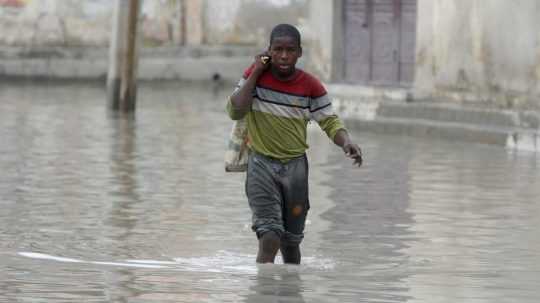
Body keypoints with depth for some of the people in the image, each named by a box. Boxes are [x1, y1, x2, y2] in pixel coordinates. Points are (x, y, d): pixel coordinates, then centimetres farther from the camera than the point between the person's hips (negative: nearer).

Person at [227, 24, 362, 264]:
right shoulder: (256, 75, -6)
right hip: (261, 163, -2)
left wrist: (346, 142, -22)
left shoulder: (311, 86, -5)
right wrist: (256, 72, -16)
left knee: (291, 242, 14)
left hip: (295, 165, 2)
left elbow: (329, 121, -1)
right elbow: (235, 112, -15)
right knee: (269, 239, -19)